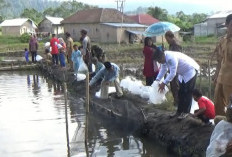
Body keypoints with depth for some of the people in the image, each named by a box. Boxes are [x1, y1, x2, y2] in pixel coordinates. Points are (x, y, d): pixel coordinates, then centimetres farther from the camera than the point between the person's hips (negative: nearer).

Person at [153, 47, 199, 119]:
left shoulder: (172, 58, -36)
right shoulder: (164, 58, -9)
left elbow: (172, 73, -36)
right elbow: (163, 70, 3)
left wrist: (164, 83, -34)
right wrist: (157, 80, -8)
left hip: (190, 71, -9)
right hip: (183, 73, 9)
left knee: (187, 92, -7)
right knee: (181, 92, 11)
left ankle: (185, 112, 1)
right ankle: (179, 111, 17)